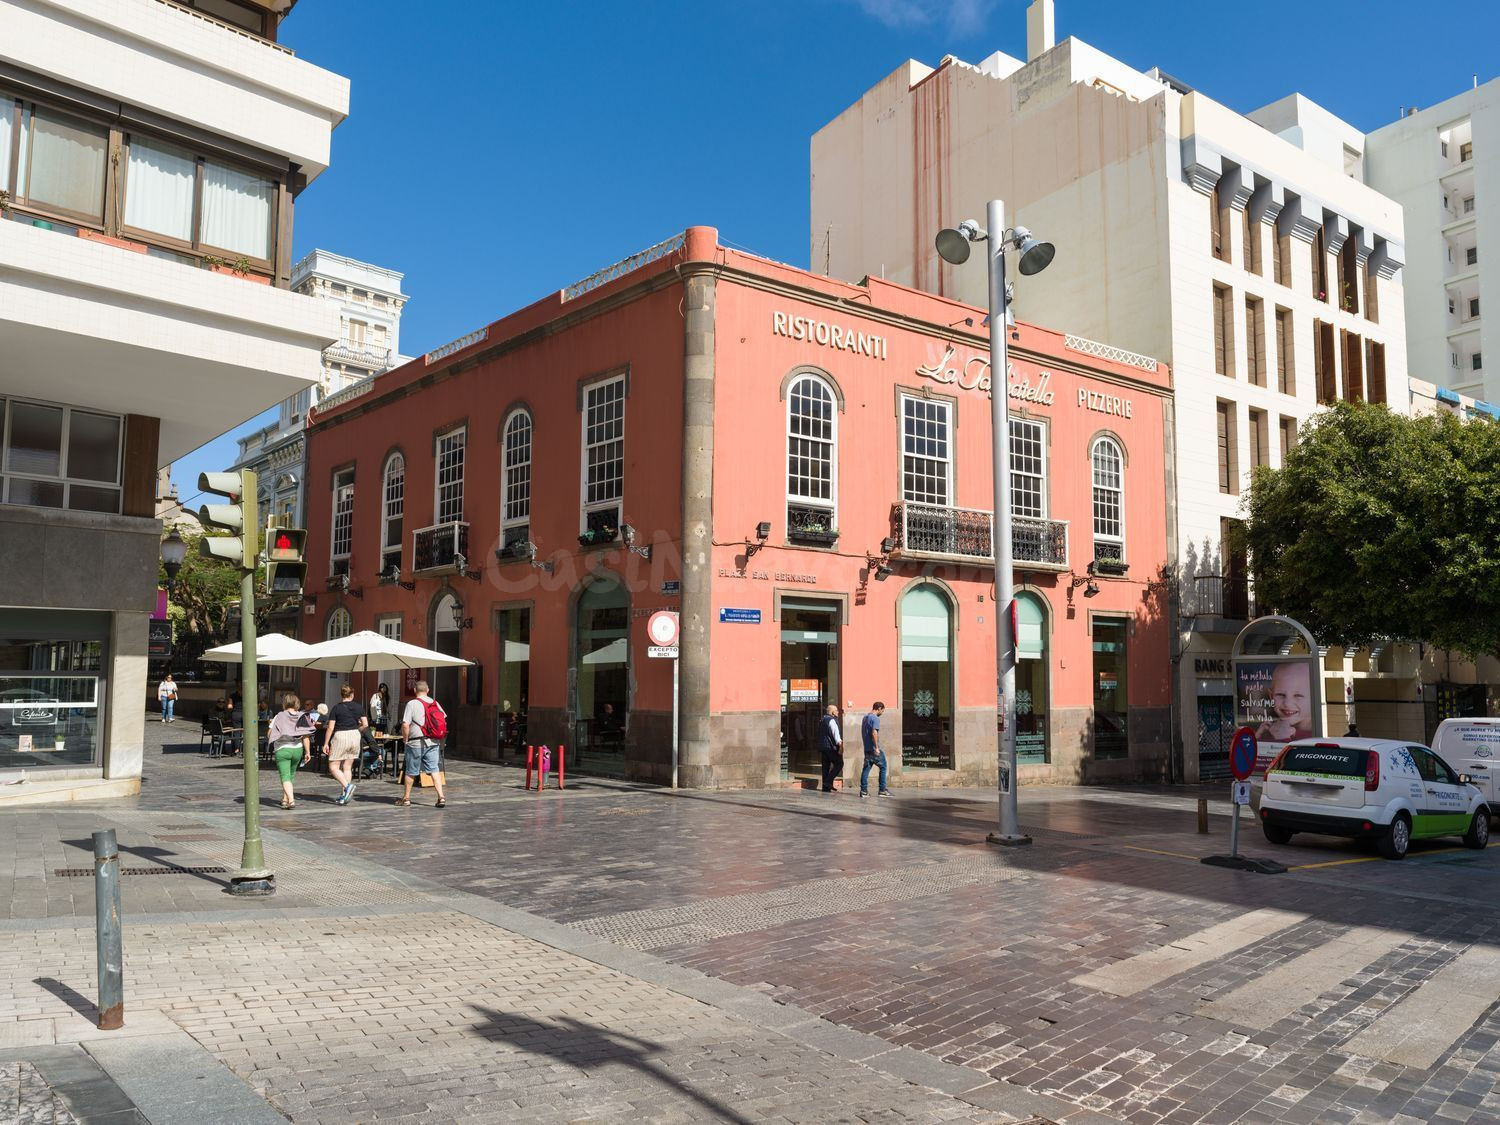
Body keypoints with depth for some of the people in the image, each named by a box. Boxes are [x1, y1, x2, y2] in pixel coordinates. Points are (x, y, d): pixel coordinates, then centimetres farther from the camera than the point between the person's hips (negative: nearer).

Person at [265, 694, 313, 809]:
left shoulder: (279, 716, -3)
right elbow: (306, 736, -4)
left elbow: (269, 734, -4)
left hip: (281, 749, -3)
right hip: (297, 749, 3)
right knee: (291, 774, 22)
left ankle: (291, 800, -22)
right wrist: (308, 752, -1)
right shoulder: (302, 717, 1)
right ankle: (285, 799, 30)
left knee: (285, 777, -5)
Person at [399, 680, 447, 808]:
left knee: (411, 771, 9)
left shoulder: (412, 704, -9)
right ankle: (441, 796, -7)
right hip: (434, 742, 4)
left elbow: (405, 725, -15)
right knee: (434, 769, 4)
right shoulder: (435, 703, 7)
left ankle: (406, 798, 21)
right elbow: (444, 721, 11)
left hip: (416, 743, -4)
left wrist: (406, 740, -1)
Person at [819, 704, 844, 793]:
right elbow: (836, 733, -20)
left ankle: (825, 787, 10)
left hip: (822, 746, 9)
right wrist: (840, 745, -24)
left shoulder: (822, 720, 19)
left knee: (826, 766, 10)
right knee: (839, 763, -3)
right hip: (830, 747, -9)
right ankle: (828, 782, -8)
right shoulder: (832, 720, -10)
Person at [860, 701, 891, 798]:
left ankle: (863, 791, 1)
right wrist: (876, 748, -22)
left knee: (866, 768, 5)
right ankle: (882, 790, 6)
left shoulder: (865, 717, 16)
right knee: (883, 767, 5)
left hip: (867, 749, 8)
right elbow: (874, 733, -22)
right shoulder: (875, 718, -13)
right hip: (874, 749, -8)